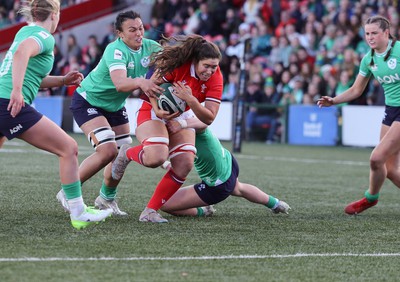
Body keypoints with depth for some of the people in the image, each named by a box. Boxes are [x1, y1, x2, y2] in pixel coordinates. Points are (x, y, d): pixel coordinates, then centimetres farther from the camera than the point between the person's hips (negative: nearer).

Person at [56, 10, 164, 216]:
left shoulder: (149, 47, -11)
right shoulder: (116, 51, -32)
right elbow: (120, 83, -48)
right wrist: (140, 82, -68)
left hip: (115, 105, 8)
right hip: (88, 102, -8)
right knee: (107, 151, -21)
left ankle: (107, 198, 29)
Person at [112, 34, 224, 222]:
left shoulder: (215, 78, -17)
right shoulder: (177, 65, -28)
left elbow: (208, 118, -20)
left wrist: (191, 100, -36)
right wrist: (157, 109, -30)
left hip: (181, 117, 5)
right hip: (155, 112, -5)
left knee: (185, 165, -14)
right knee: (156, 158, -31)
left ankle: (150, 211, -1)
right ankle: (127, 154, 6)